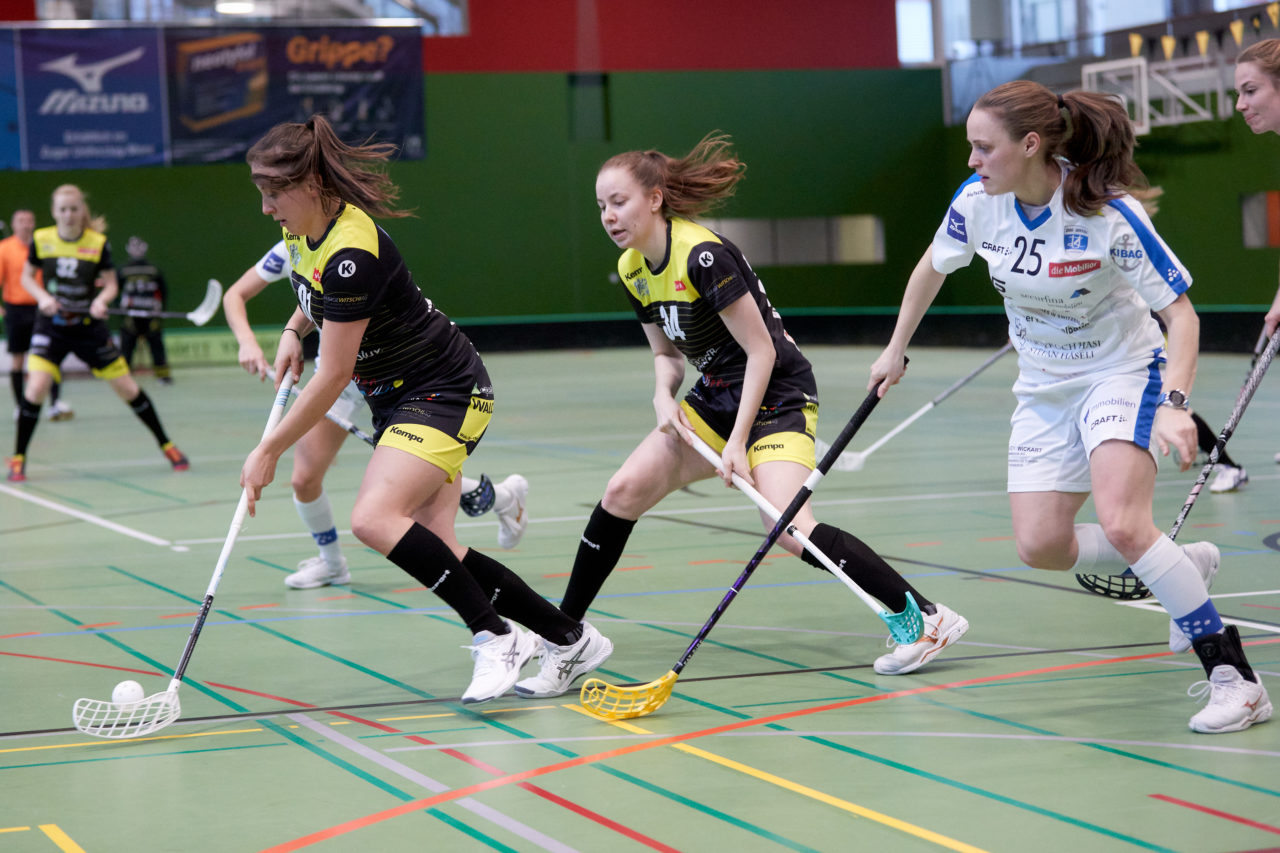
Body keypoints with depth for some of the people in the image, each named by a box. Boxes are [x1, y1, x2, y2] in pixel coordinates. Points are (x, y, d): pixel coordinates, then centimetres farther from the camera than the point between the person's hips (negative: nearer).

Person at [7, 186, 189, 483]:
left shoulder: (98, 243, -8)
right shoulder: (41, 239, -5)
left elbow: (111, 284, 0)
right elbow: (27, 276, 8)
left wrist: (101, 300, -22)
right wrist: (42, 297, -11)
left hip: (89, 326, 0)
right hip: (52, 325, 0)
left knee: (128, 389, 2)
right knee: (36, 388, -20)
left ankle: (166, 445, 21)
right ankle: (18, 459, -4)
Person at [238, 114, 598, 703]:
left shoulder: (352, 254, -27)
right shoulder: (305, 230, 1)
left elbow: (333, 377, -23)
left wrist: (268, 451, -17)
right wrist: (293, 331, 10)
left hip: (444, 392, -9)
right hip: (398, 395, 9)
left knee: (374, 519, -27)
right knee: (433, 550, 0)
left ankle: (498, 637, -19)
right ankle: (571, 638, 9)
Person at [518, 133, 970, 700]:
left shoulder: (702, 255, -22)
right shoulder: (633, 270, 3)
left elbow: (761, 350, -20)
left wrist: (738, 443, -21)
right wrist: (663, 397, -7)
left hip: (777, 397, -8)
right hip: (714, 398, 8)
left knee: (789, 529, -24)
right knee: (624, 490, -5)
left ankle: (927, 618, -12)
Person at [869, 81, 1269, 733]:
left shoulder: (1110, 215, -26)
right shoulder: (977, 202, -12)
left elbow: (1181, 314, -22)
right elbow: (932, 268, 10)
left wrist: (1174, 405, -36)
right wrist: (896, 351, 17)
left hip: (1122, 373, -6)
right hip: (1045, 388, 6)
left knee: (1120, 524, -26)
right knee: (1040, 546, -4)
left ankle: (1233, 676, -17)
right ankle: (1184, 567, 20)